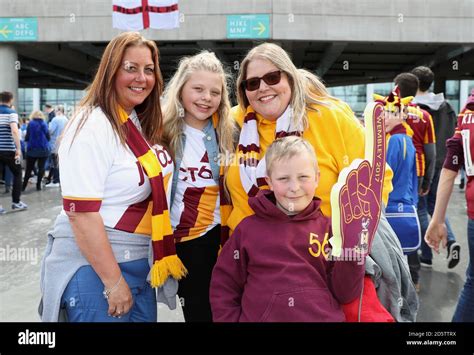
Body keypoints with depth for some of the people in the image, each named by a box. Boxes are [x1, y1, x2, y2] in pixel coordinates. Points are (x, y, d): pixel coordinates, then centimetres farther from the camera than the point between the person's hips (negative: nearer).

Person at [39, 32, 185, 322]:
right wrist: (113, 282, -19)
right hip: (94, 266, -7)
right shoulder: (92, 126, -17)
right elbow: (80, 212, -21)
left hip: (142, 262, 8)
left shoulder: (144, 125, 7)